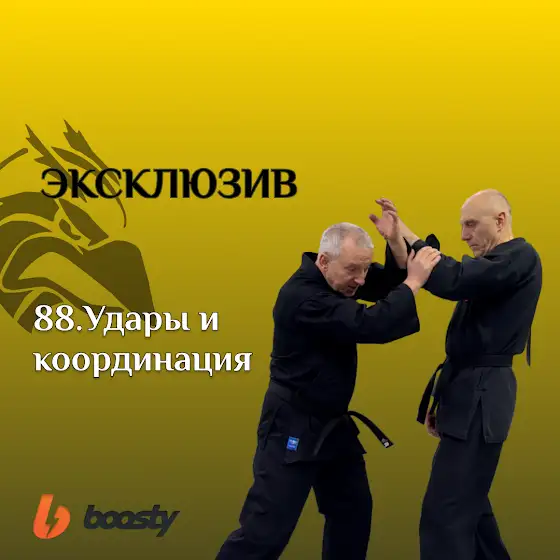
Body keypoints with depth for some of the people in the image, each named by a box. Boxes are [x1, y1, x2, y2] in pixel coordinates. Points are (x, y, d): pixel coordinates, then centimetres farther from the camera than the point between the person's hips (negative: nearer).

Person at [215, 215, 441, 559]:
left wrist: (396, 241, -15)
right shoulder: (302, 295, -26)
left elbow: (391, 283, 3)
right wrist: (414, 283, -25)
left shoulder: (338, 278, 2)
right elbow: (371, 325, -33)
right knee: (266, 529, -11)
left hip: (331, 424, 9)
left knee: (354, 509, 20)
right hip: (293, 427, -9)